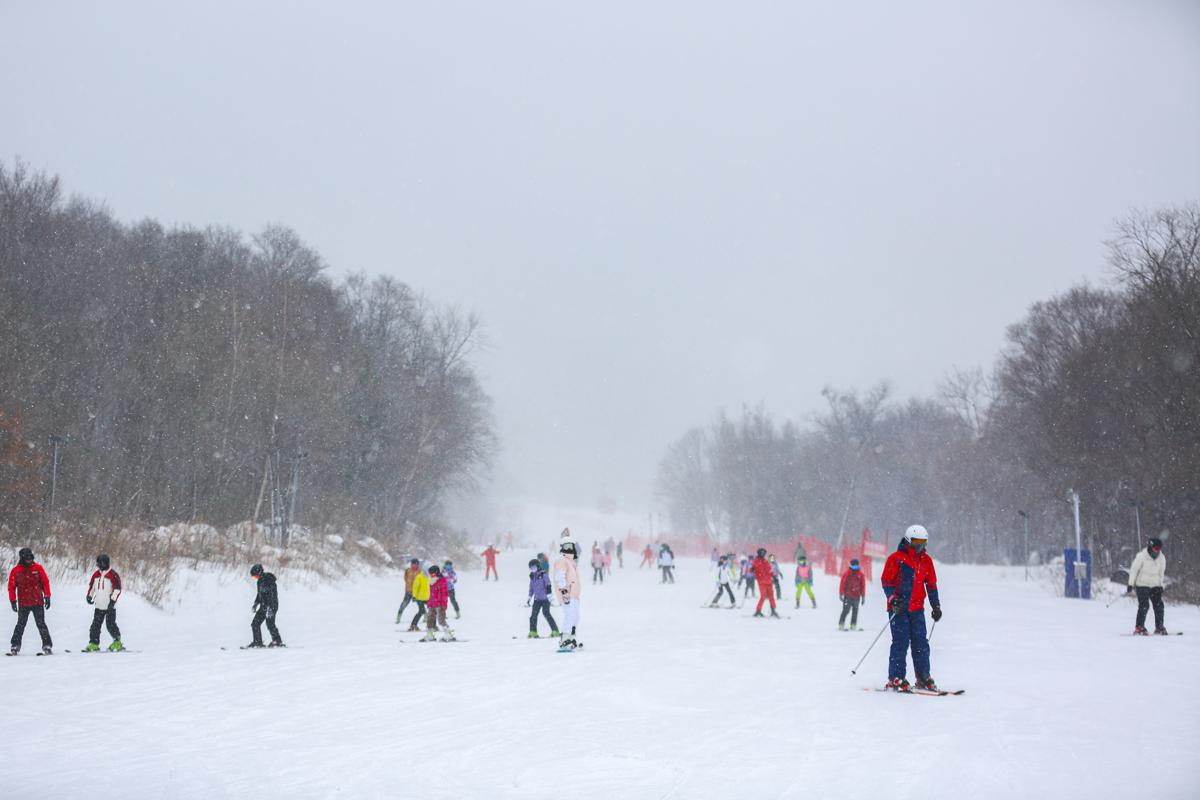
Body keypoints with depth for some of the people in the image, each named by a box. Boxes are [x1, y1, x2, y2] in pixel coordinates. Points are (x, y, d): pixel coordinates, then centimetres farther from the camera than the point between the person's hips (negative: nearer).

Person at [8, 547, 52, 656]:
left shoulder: (38, 568, 0)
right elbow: (11, 587, 4)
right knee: (20, 625, 5)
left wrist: (47, 597, 1)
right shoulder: (16, 571, 0)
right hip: (23, 604, 0)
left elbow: (45, 582, 4)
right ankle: (15, 647, 13)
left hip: (38, 603, 0)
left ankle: (47, 646, 0)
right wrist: (13, 601, 1)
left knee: (41, 625, -1)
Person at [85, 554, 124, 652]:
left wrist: (113, 600, -20)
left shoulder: (113, 575, -11)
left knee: (110, 625, -8)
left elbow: (117, 589, -14)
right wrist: (89, 596, 20)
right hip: (99, 606, 6)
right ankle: (93, 644, 7)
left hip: (110, 606, -6)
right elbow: (91, 586, 24)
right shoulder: (96, 574, 9)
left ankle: (117, 642, 3)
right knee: (95, 625, 3)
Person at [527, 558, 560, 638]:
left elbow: (548, 586, -11)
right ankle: (533, 632, 9)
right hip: (537, 599, 6)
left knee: (546, 613, -12)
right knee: (533, 615, 1)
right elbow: (531, 588, 22)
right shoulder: (532, 577, 12)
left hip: (545, 599, -6)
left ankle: (555, 631, -8)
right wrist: (529, 598, 24)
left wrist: (549, 595, -17)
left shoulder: (543, 575, -7)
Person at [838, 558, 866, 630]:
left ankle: (853, 626, 7)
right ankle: (841, 625, -5)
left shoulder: (860, 574, 7)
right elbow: (842, 584, -1)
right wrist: (841, 594, -5)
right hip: (848, 596, -3)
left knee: (855, 611, 3)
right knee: (846, 610, -8)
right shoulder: (847, 574, -1)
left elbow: (863, 586, 11)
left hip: (857, 597, 3)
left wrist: (863, 596, 9)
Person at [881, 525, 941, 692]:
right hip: (898, 608, -5)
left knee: (921, 643, 3)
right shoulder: (896, 558, -5)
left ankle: (923, 678, 11)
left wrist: (936, 606, 15)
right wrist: (893, 600, -18)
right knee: (901, 642, -9)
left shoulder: (926, 560, 11)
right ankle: (895, 679, -4)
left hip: (917, 609, 5)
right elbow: (885, 581, -5)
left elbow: (931, 585, 19)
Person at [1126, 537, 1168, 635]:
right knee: (1144, 605, -14)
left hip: (1155, 585, 5)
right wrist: (1130, 584, -8)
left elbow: (1161, 573, 14)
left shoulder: (1161, 558, 2)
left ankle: (1159, 627, 7)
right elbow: (1134, 570, -7)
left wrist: (1160, 585, 13)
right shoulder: (1141, 556, -12)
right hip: (1142, 584, -5)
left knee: (1159, 605, -3)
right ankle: (1139, 627, -8)